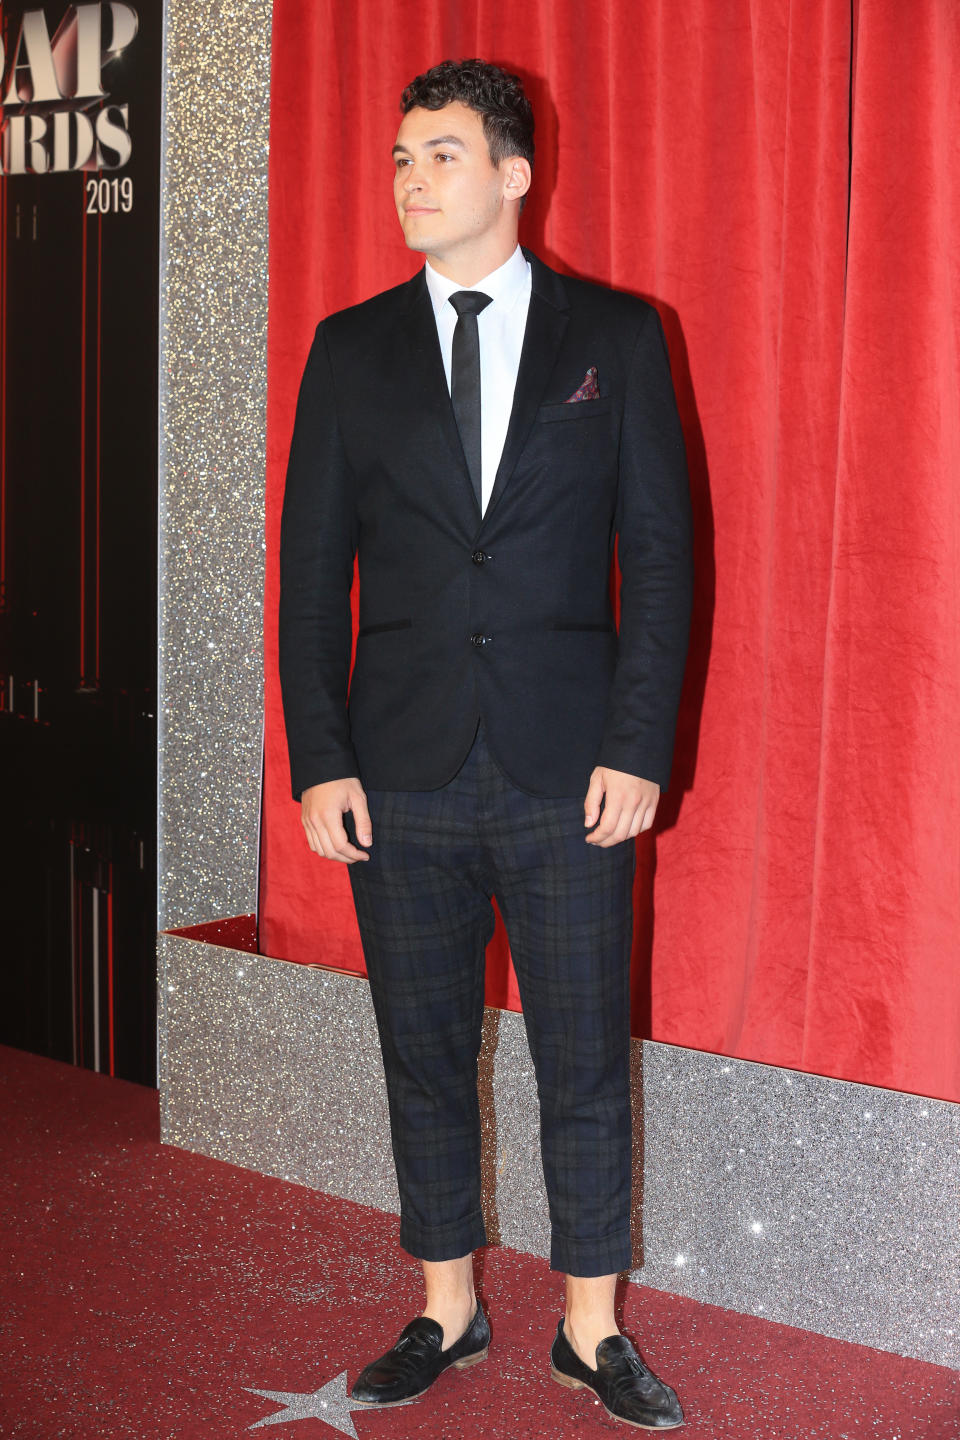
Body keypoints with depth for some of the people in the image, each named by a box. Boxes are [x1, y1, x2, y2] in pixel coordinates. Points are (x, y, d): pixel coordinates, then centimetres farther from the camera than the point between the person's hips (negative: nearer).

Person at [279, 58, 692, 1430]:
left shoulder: (616, 336, 2)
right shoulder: (351, 349, 6)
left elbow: (660, 550, 1)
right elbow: (312, 568, 6)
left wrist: (638, 749, -7)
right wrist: (320, 761, -2)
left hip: (570, 773, -1)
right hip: (403, 775, 2)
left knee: (586, 1062, 6)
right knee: (425, 1055, 11)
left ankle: (592, 1328, 22)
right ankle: (448, 1311, 28)